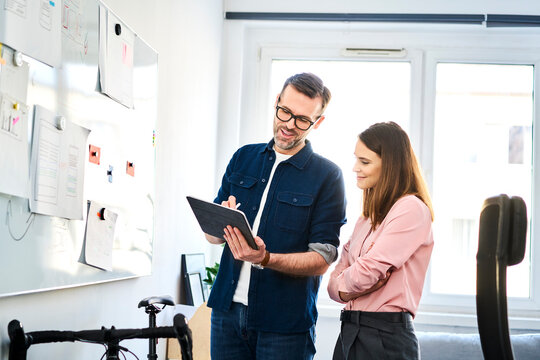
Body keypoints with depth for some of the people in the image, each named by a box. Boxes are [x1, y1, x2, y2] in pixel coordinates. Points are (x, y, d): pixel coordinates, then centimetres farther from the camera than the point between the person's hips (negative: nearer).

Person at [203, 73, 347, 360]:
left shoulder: (327, 176, -3)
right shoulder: (243, 158, 10)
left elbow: (322, 259, -9)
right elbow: (211, 235, 11)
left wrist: (265, 258, -24)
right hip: (227, 309, 3)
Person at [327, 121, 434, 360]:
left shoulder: (411, 209, -11)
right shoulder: (368, 217, 15)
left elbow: (366, 273, -18)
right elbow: (334, 283, 12)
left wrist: (344, 281, 3)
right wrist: (346, 290, -9)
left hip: (386, 338, -7)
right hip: (349, 332, 8)